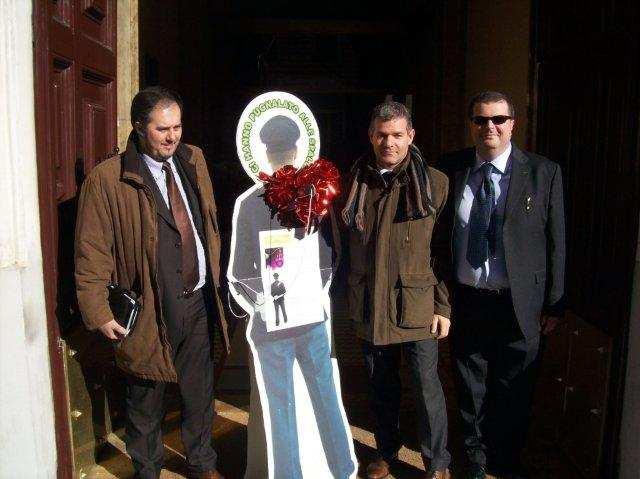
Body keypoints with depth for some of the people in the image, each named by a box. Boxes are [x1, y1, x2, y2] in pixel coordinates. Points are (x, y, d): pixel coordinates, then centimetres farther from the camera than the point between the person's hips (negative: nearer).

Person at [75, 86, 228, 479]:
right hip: (149, 311, -4)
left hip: (198, 301, 5)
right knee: (147, 402, 14)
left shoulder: (194, 160, 4)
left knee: (200, 394, 20)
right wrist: (100, 313, -15)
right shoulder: (106, 180, -13)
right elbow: (91, 254, -11)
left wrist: (214, 276, 12)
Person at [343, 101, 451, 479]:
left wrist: (444, 306, -6)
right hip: (370, 303, 3)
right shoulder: (356, 182, 3)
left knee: (427, 385, 5)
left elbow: (446, 250, -3)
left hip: (416, 304, -3)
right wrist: (352, 299, 6)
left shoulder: (434, 182, -5)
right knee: (381, 384, 17)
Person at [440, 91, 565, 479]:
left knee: (514, 392, 14)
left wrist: (554, 304, 0)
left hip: (519, 304, -1)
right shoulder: (450, 169, -1)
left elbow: (556, 242, -1)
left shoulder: (544, 173, -4)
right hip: (465, 302, 1)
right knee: (471, 390, 16)